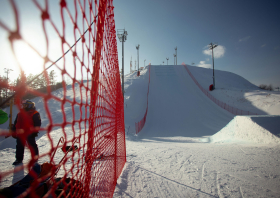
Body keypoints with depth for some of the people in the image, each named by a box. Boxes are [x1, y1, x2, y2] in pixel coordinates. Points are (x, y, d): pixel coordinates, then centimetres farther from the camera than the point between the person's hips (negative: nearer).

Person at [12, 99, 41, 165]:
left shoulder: (35, 114, -8)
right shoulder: (20, 114, 13)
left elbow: (37, 124, -10)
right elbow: (16, 123, 20)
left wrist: (34, 131, -17)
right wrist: (14, 131, 18)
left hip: (29, 133, -7)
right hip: (20, 133, 7)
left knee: (32, 145, -1)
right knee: (19, 146, 15)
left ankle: (35, 158, 12)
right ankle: (19, 159, 30)